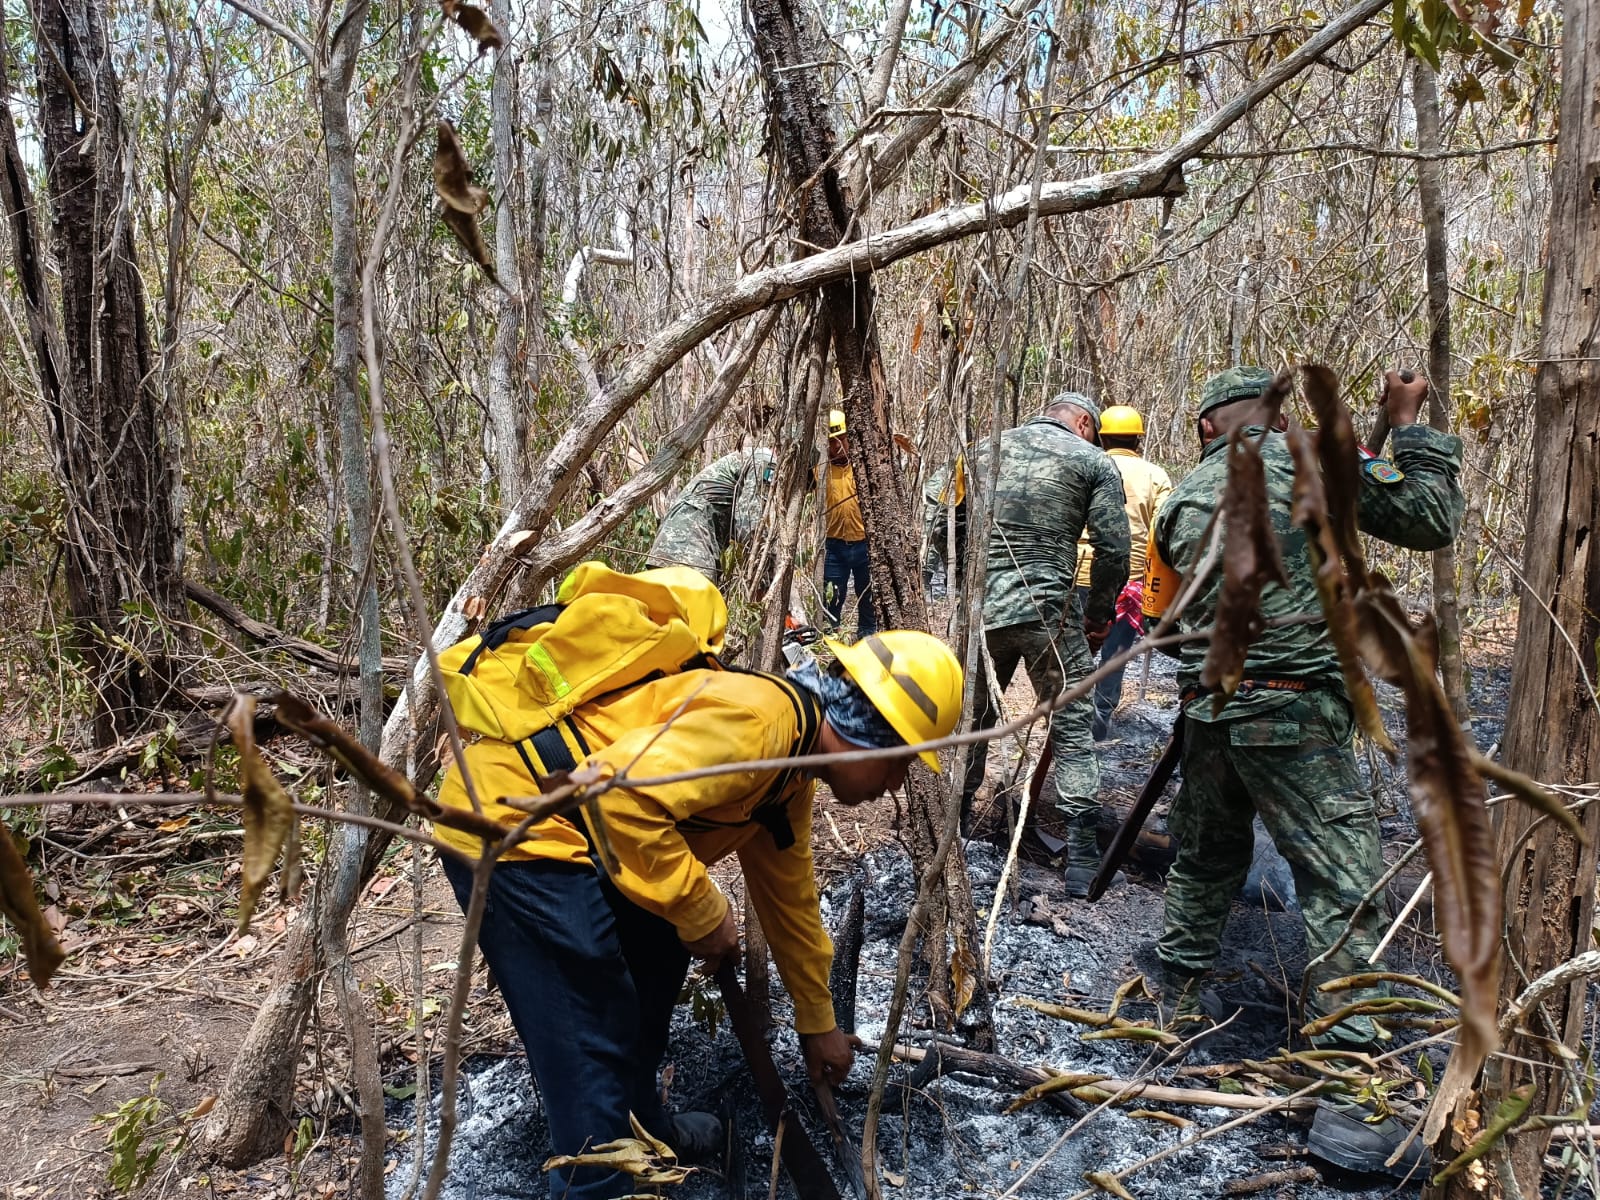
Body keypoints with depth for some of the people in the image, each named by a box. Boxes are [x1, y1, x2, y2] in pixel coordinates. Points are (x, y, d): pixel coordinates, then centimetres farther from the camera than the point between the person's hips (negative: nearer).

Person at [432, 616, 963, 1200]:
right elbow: (623, 797, -32)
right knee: (592, 1043, -6)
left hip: (551, 822, 10)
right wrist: (703, 913, -18)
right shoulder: (758, 716, -21)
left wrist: (818, 1022, 33)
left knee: (657, 954, 21)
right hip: (505, 817, -10)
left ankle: (640, 1129, 38)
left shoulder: (792, 763, 11)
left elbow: (788, 893, 23)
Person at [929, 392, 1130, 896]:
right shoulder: (1093, 461, 3)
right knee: (1073, 727, 5)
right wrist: (1098, 615, 10)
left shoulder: (985, 449, 13)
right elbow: (1112, 550, -3)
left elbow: (942, 529, 11)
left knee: (971, 717, 19)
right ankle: (1081, 854, 4)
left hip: (980, 609, 4)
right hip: (1049, 612, -3)